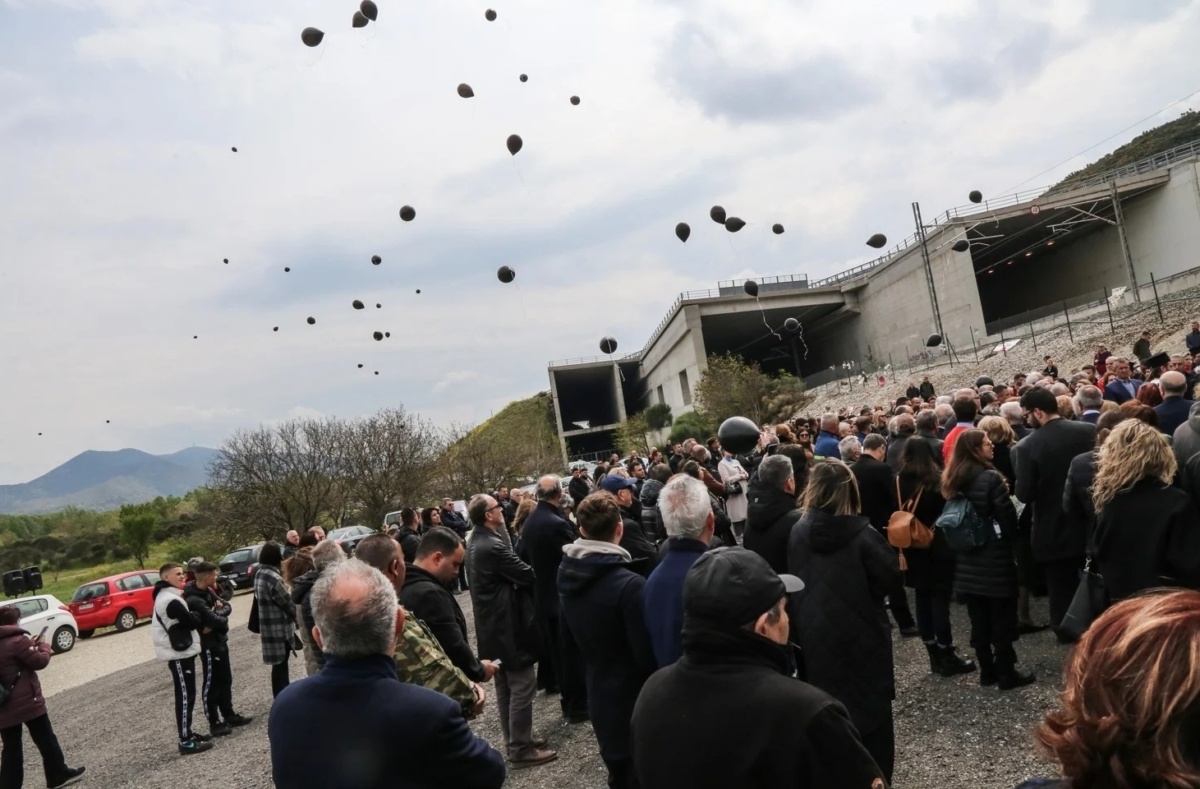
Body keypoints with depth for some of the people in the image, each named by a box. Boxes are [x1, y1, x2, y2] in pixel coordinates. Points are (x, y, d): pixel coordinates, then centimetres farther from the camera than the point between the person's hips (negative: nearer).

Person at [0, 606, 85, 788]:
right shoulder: (17, 640, -16)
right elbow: (39, 661, -11)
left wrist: (29, 646, 13)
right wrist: (44, 646, 7)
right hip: (27, 701, -7)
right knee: (46, 740, 8)